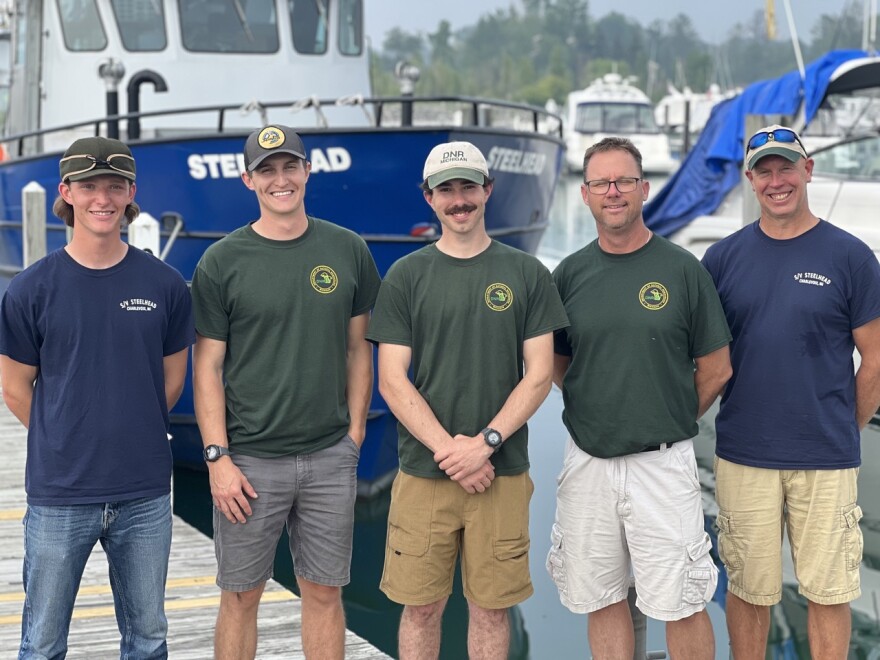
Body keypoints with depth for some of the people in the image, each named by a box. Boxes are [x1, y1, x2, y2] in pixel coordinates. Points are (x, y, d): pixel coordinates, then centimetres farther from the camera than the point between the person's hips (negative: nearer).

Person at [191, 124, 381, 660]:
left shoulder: (348, 251, 5)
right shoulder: (222, 262, -2)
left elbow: (358, 347, 11)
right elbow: (208, 366, -2)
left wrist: (355, 432, 4)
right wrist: (217, 457, -8)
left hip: (331, 457, 2)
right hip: (249, 459, -2)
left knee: (324, 592, 10)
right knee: (242, 595, 7)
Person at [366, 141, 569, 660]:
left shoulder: (527, 273, 5)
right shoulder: (406, 276, 4)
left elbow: (538, 375, 1)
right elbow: (392, 380, 0)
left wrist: (486, 442, -11)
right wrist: (448, 448, -12)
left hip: (503, 472, 0)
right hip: (424, 472, 0)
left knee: (491, 607, 7)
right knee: (421, 606, 5)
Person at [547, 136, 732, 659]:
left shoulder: (682, 269, -3)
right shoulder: (570, 274, 5)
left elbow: (716, 370, 2)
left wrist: (670, 422, 5)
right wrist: (594, 410, 4)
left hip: (662, 463, -3)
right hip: (587, 460, 3)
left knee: (681, 606, 0)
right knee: (602, 599, 11)